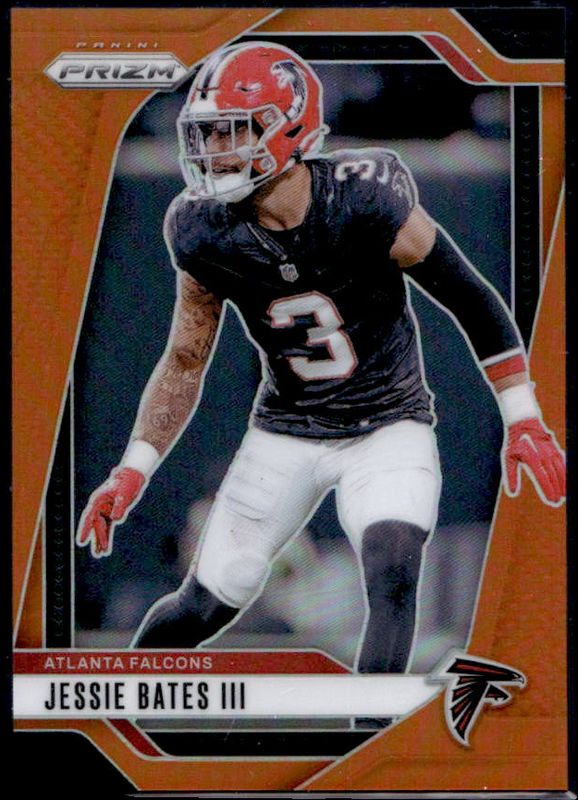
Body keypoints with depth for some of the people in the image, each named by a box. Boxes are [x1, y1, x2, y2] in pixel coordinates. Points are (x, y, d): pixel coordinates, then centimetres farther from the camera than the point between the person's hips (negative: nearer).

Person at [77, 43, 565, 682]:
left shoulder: (362, 200, -24)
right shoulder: (207, 235, -13)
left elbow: (470, 300, -12)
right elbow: (185, 362, 2)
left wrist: (522, 421, -9)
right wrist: (131, 473, -6)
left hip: (388, 428, -2)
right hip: (284, 431, 3)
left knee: (392, 574, -28)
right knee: (205, 607, 4)